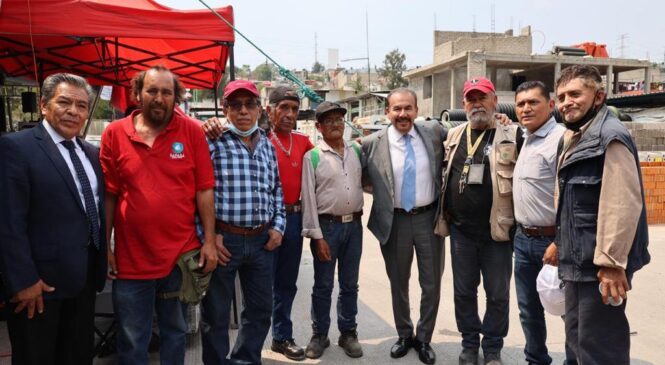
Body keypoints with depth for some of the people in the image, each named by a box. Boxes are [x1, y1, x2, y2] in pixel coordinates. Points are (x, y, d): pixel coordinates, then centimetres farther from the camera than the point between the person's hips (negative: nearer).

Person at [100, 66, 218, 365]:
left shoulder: (192, 132, -3)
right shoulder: (114, 134, -2)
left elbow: (204, 190, -3)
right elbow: (108, 196, 1)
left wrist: (209, 241, -6)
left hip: (182, 255, 0)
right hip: (130, 258, 0)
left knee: (175, 332, 19)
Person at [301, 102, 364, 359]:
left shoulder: (357, 151, 7)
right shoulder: (312, 157, -5)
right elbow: (308, 198, -8)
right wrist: (317, 236, -11)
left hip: (354, 224, 4)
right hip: (327, 225, -3)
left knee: (349, 284, 14)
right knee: (323, 286, 8)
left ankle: (348, 333, 28)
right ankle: (319, 335, 24)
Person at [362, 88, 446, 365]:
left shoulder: (434, 132, -3)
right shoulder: (372, 144, -8)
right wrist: (379, 192, -2)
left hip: (429, 217, 1)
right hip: (394, 221, -1)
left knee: (431, 283, 10)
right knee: (398, 283, 15)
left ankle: (424, 339, 31)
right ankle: (404, 335, 37)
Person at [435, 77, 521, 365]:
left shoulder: (512, 136, -4)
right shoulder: (454, 136, 9)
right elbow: (443, 174, 17)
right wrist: (444, 217, 12)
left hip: (496, 230, -3)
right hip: (460, 230, 4)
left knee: (498, 293, 9)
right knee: (463, 291, 13)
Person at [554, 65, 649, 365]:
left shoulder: (610, 137, -15)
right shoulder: (572, 138, 14)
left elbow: (624, 204, -24)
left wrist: (612, 262, -24)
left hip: (600, 263, -10)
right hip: (578, 261, 10)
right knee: (577, 339, 20)